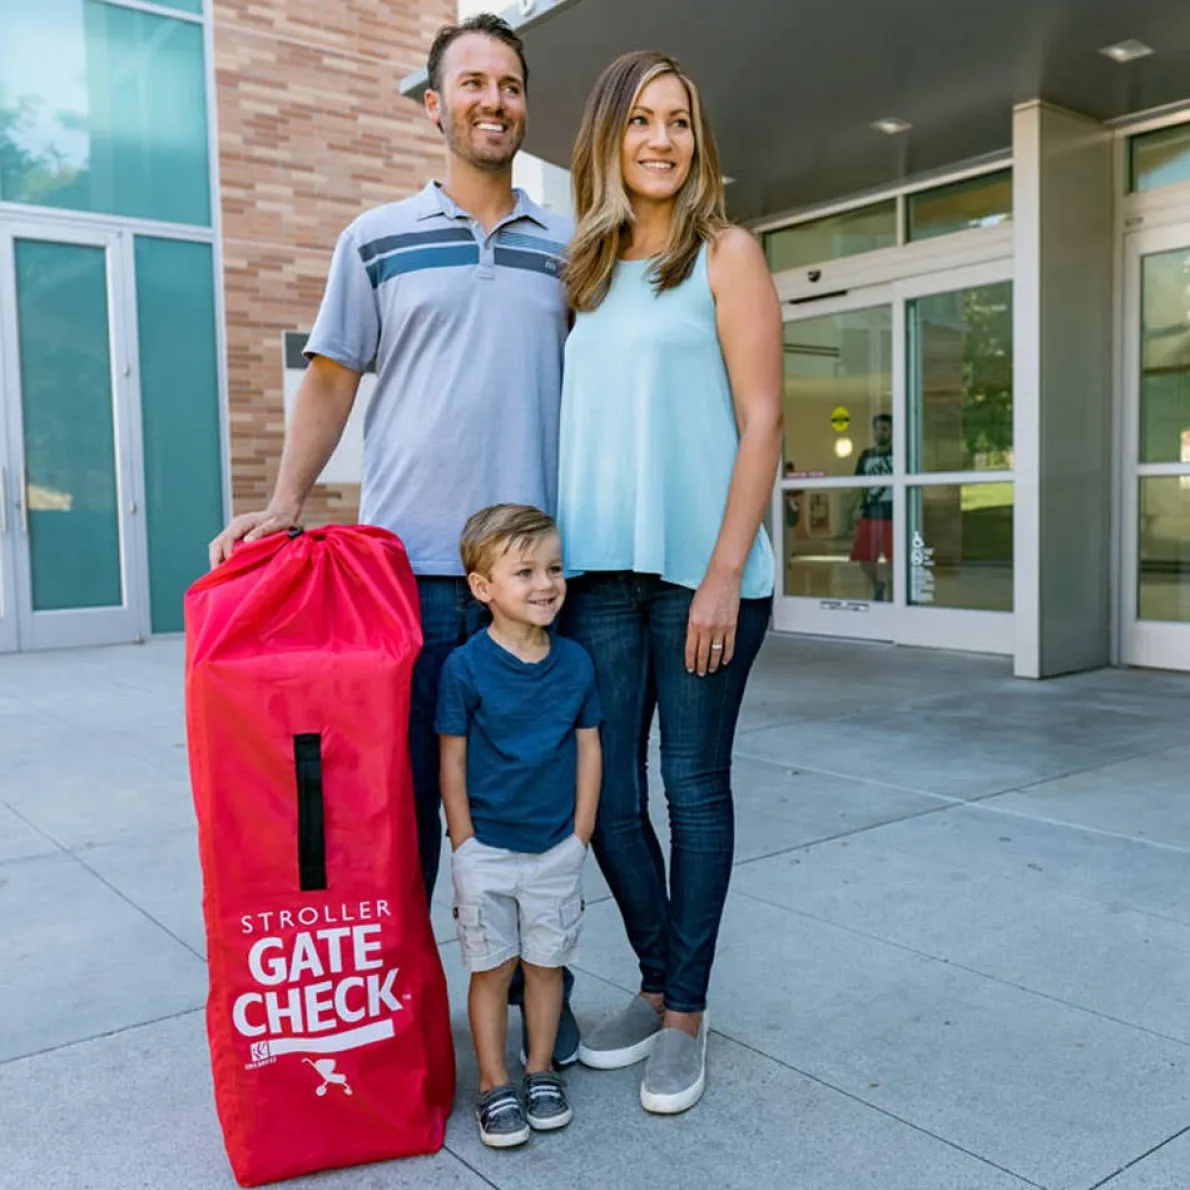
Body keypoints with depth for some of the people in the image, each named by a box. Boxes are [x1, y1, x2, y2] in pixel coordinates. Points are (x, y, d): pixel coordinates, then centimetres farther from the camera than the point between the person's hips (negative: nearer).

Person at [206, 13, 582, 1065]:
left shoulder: (569, 249, 11)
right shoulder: (378, 240, 8)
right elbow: (331, 381, 10)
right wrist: (285, 504, -3)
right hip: (407, 560, -1)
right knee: (402, 789, 6)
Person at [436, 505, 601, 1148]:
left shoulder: (575, 661, -3)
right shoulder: (465, 667, -13)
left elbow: (588, 749, 3)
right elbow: (452, 761, -8)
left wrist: (580, 834, 1)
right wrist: (466, 846, -7)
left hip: (556, 847, 3)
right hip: (485, 848, -3)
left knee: (545, 963, 14)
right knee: (491, 968, 8)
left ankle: (541, 1070, 32)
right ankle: (494, 1084, 23)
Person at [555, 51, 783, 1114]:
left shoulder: (725, 255, 2)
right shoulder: (584, 271, 15)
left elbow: (761, 420, -5)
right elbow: (578, 423, 15)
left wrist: (725, 572, -13)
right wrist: (550, 556, 7)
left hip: (701, 568, -4)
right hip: (599, 569, 5)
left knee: (695, 790, 5)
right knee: (605, 792, 7)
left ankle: (687, 1015, 20)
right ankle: (658, 985, 28)